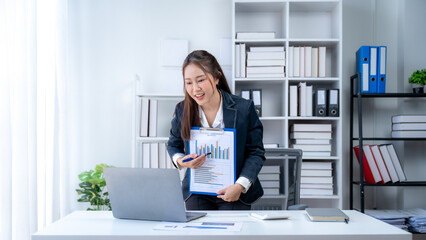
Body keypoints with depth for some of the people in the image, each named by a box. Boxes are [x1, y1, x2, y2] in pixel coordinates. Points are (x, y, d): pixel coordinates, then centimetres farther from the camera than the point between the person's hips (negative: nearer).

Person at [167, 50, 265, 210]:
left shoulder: (244, 108, -10)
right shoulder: (182, 110, -2)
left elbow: (256, 153, -6)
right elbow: (173, 145, 14)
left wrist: (240, 185, -19)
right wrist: (180, 161, -10)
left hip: (234, 193, -2)